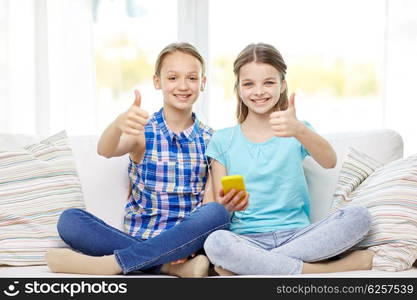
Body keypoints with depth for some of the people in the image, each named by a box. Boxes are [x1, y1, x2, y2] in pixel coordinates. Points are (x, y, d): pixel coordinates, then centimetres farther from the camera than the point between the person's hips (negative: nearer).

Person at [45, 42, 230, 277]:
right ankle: (170, 266, -28)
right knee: (69, 220, -21)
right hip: (137, 237, 0)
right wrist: (119, 124, -43)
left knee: (217, 213, -32)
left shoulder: (209, 140, 5)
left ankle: (109, 263, -28)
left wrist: (191, 241, -20)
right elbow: (105, 151, -19)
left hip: (186, 241, 1)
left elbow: (211, 201, 0)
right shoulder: (142, 131, 2)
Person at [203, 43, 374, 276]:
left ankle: (248, 265, -23)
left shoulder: (299, 130, 10)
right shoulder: (223, 141, 9)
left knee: (359, 216, -24)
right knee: (216, 242, -35)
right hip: (247, 238, -1)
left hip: (296, 235, 2)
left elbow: (329, 162, -13)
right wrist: (228, 205, -20)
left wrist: (300, 131, -34)